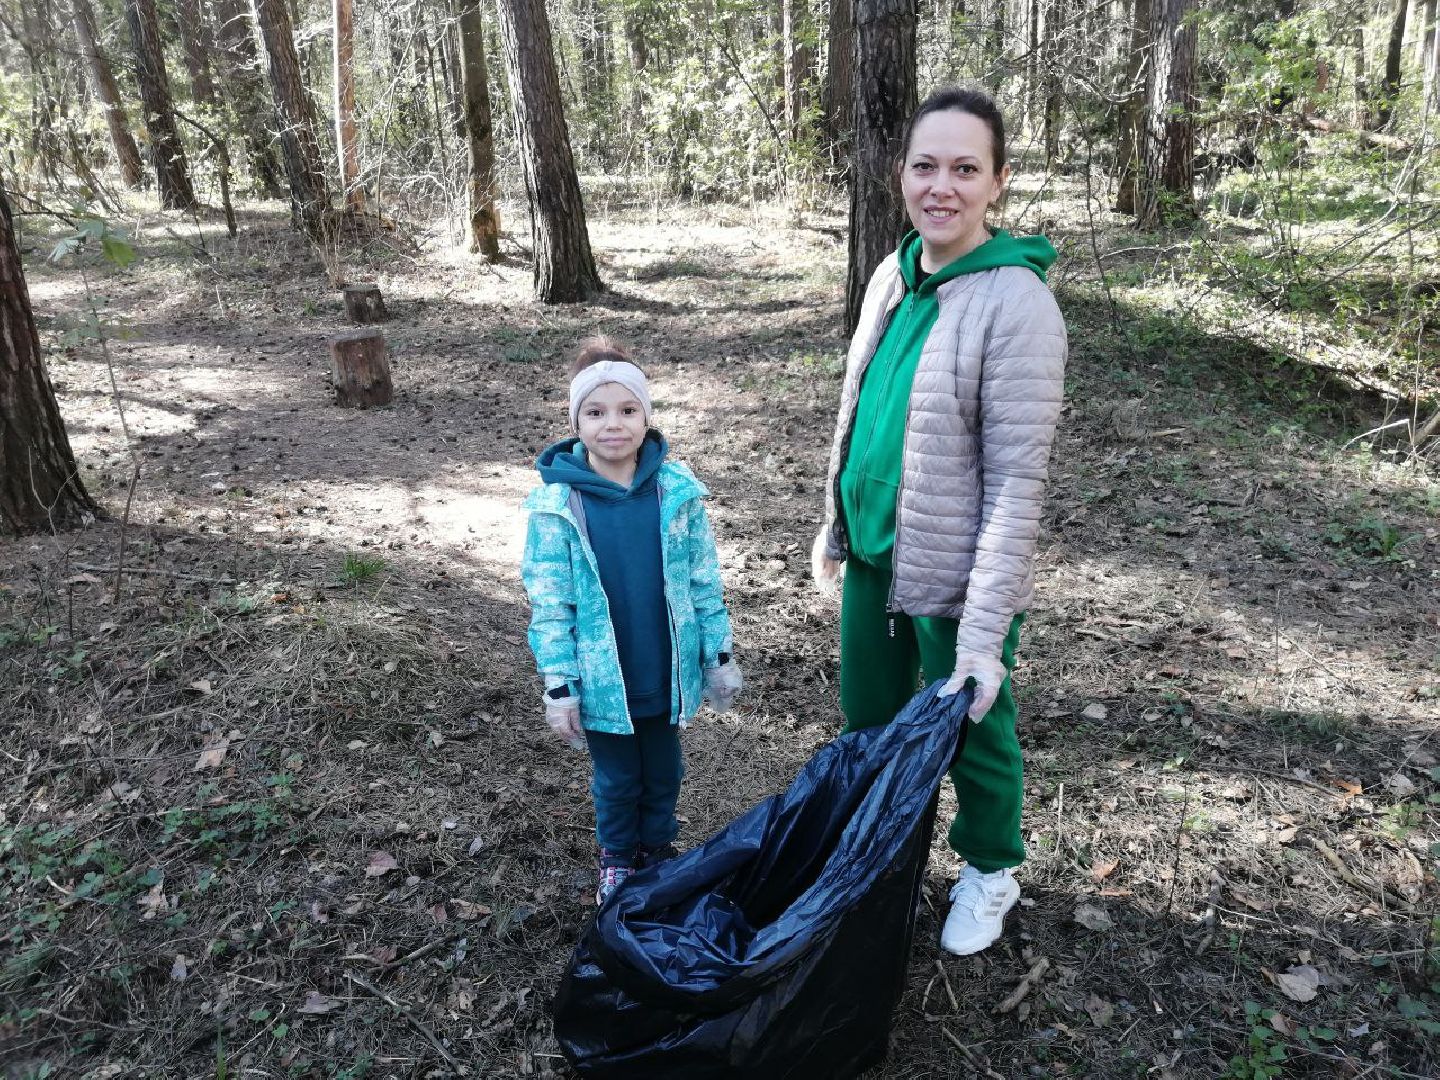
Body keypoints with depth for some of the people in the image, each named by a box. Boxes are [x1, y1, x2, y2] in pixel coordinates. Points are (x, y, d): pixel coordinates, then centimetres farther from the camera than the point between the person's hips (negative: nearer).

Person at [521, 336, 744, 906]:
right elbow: (549, 603, -9)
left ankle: (658, 847, 46)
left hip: (666, 673, 2)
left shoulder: (677, 489, -10)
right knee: (616, 779, 18)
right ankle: (617, 859, 44)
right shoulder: (556, 503, -14)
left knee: (664, 772, 21)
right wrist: (560, 686, -9)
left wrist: (719, 656, 2)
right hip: (603, 680, -1)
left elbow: (705, 581, -1)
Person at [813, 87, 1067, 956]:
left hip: (956, 578, -7)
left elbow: (1017, 484, -23)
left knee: (970, 731, 15)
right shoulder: (895, 274, 1)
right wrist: (839, 521, 17)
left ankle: (991, 872, 44)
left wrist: (983, 634, -24)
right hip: (875, 552, 7)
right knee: (869, 713, 23)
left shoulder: (1016, 303, -21)